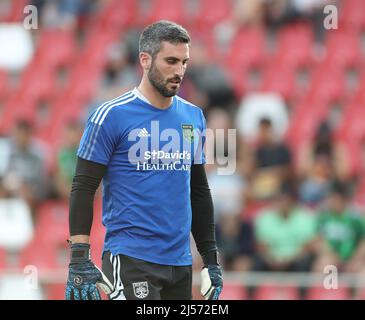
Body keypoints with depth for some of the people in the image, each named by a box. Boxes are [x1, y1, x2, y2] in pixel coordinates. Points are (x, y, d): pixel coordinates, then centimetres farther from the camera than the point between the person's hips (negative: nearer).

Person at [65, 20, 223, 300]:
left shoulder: (194, 117, 12)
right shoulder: (112, 116, -6)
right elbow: (83, 189, -7)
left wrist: (211, 259, 18)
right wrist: (79, 261, -14)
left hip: (180, 265, 6)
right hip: (129, 261, -6)